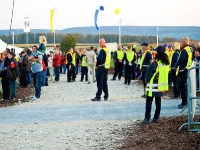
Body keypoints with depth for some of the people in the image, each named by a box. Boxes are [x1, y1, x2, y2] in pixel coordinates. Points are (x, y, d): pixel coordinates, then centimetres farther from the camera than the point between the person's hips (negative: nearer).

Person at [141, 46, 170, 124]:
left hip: (153, 86, -6)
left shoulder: (155, 63, -16)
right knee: (158, 101, 14)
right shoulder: (166, 64, 3)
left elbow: (148, 73, -10)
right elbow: (166, 74, 11)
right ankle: (156, 118, 17)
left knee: (149, 101, -1)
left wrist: (147, 81, 4)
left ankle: (147, 118, -6)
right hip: (162, 85, 6)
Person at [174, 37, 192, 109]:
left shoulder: (184, 50, -16)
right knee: (184, 86, 16)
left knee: (182, 87, -6)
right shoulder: (189, 50, 13)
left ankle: (184, 103, -5)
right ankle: (185, 102, 22)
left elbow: (180, 60, -20)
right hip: (187, 69, 10)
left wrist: (175, 66, -4)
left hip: (184, 70, -10)